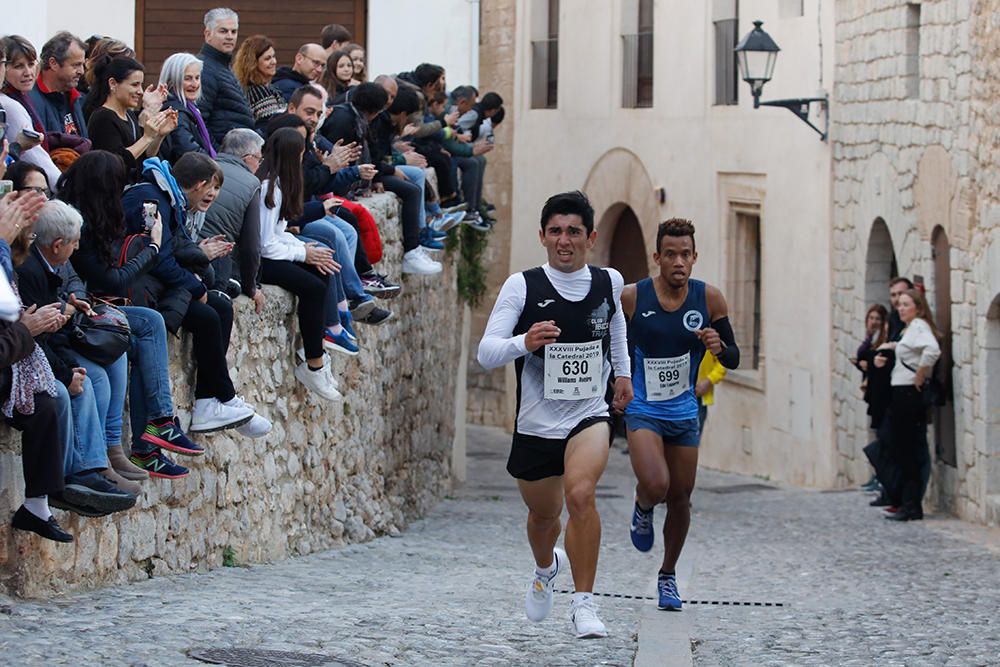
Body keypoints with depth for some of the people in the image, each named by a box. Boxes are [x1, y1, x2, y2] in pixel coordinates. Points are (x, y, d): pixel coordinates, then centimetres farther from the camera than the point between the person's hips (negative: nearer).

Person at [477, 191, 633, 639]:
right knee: (543, 514, 19)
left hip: (590, 415, 0)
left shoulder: (609, 282, -1)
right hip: (535, 422, 0)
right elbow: (486, 354, -16)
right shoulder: (522, 286, -10)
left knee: (580, 494, -28)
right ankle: (546, 568, 55)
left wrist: (622, 370, 31)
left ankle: (584, 603, -20)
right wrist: (525, 342, -36)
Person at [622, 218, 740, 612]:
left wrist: (719, 347, -21)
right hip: (643, 411, -3)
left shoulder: (709, 299, -6)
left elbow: (733, 360, 0)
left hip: (684, 413, 3)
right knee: (655, 486, -24)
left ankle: (668, 576, 30)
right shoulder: (631, 298, -12)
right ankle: (643, 507, 14)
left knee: (680, 498, 9)